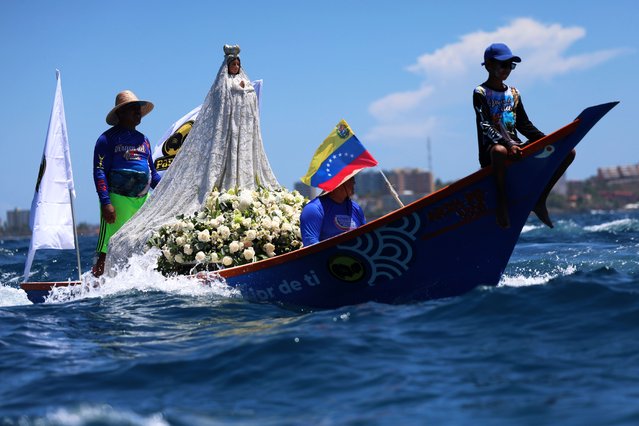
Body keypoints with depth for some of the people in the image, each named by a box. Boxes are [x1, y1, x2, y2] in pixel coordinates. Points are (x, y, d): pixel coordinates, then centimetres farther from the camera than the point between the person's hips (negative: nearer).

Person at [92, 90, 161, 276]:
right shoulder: (107, 138, -2)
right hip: (117, 198, -7)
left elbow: (153, 173, 23)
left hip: (142, 201, 7)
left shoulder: (143, 140, 19)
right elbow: (99, 172, -8)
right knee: (109, 247, -8)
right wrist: (106, 203, -18)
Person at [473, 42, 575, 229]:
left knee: (568, 152, -5)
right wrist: (508, 145, -30)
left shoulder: (514, 94, 19)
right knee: (500, 151, -46)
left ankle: (540, 200, -7)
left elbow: (524, 125, 19)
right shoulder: (480, 93, -2)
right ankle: (501, 204, -28)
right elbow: (486, 126, -15)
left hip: (516, 146, 7)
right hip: (490, 148, -7)